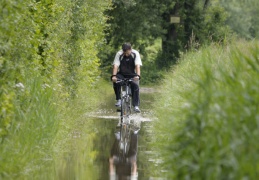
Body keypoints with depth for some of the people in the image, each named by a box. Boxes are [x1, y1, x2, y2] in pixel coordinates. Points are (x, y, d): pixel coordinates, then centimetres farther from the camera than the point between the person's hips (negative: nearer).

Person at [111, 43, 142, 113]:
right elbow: (116, 66, -22)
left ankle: (136, 106, -26)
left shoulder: (135, 54, -14)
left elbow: (137, 66, -24)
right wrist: (114, 75, -40)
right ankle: (119, 99, -20)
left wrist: (137, 75, -42)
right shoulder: (119, 54, -13)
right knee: (116, 81, -32)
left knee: (135, 85, -29)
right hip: (122, 74, 0)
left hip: (132, 75, 0)